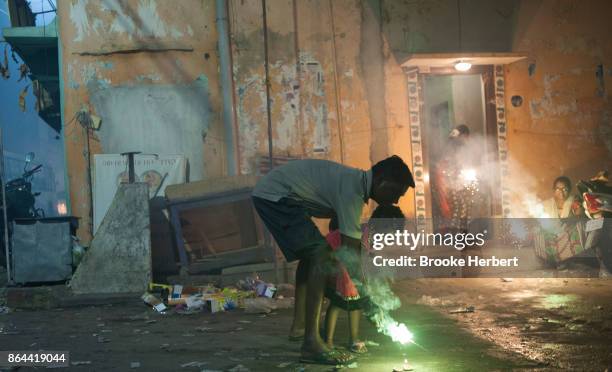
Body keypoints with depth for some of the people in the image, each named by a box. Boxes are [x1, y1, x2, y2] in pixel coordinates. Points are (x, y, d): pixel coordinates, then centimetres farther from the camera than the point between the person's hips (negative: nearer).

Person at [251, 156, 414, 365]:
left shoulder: (356, 181, 9)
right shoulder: (352, 190, -21)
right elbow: (351, 253, -24)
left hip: (270, 195, 11)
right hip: (275, 196, -11)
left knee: (311, 252, 24)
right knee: (321, 256, -19)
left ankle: (299, 325, 31)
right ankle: (311, 343, -22)